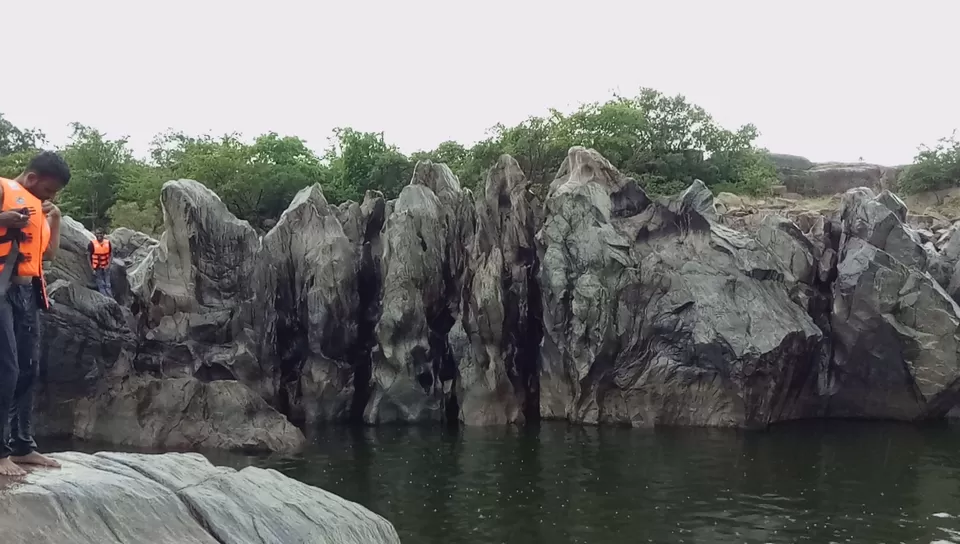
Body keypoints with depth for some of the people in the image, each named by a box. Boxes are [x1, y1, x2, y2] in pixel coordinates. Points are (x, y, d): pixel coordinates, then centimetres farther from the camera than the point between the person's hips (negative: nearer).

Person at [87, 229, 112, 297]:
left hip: (105, 268, 3)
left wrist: (108, 265, -7)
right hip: (97, 268, -3)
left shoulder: (108, 243, -1)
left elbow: (111, 254, 6)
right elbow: (88, 257, -7)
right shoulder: (92, 244, -10)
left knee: (108, 285, 3)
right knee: (101, 285, -2)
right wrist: (92, 269, -10)